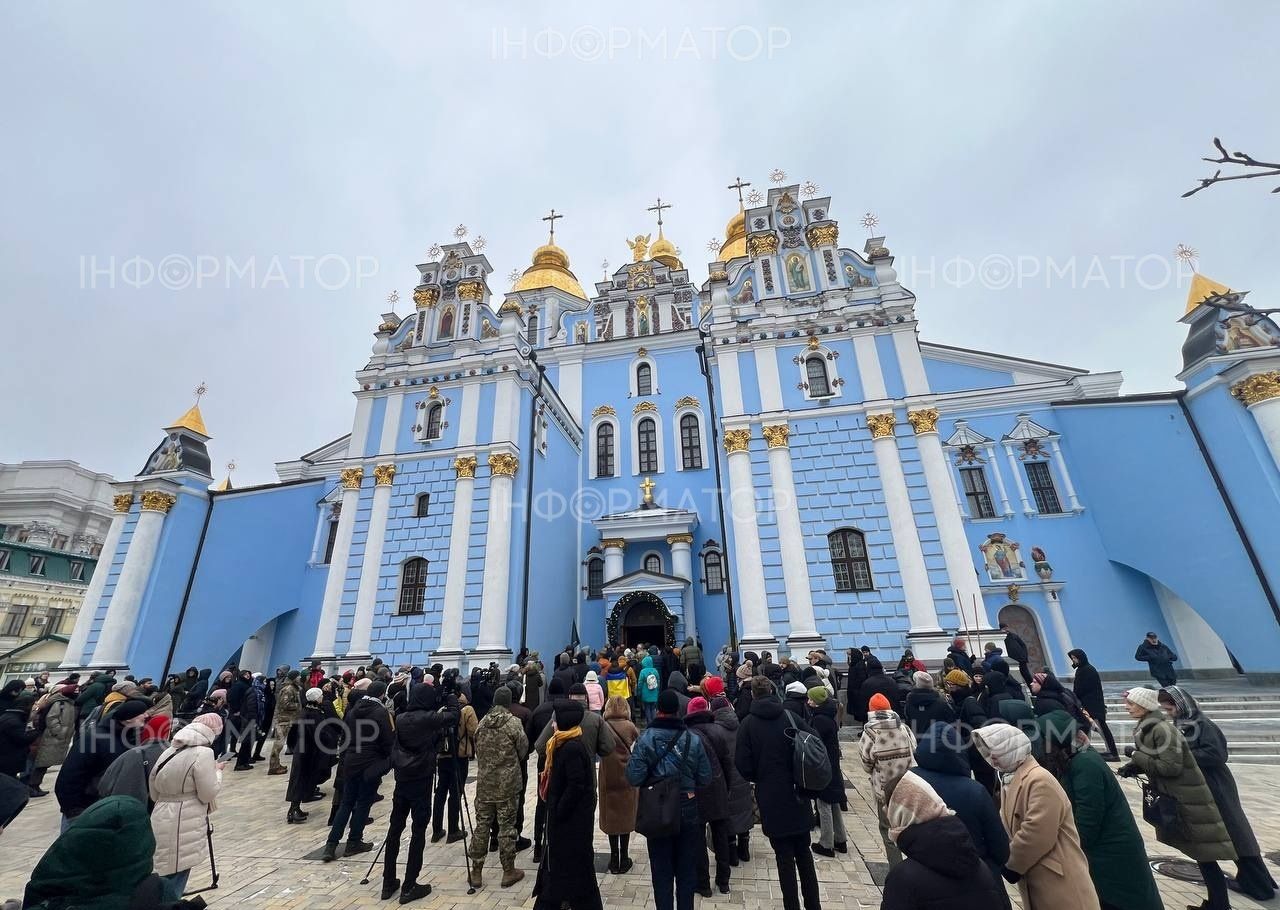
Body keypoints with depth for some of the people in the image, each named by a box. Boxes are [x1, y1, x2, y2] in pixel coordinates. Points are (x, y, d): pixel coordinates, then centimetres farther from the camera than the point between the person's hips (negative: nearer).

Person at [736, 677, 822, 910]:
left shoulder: (749, 723, -10)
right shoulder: (790, 717, -5)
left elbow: (742, 762, -12)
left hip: (771, 797, -3)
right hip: (797, 794, 3)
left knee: (784, 856, 10)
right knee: (804, 852, 20)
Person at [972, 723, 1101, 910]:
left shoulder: (1040, 780, -20)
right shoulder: (1010, 780, 9)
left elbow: (1037, 835, -23)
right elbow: (1008, 825, 14)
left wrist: (1009, 864, -14)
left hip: (1060, 880, -8)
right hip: (1036, 879, 8)